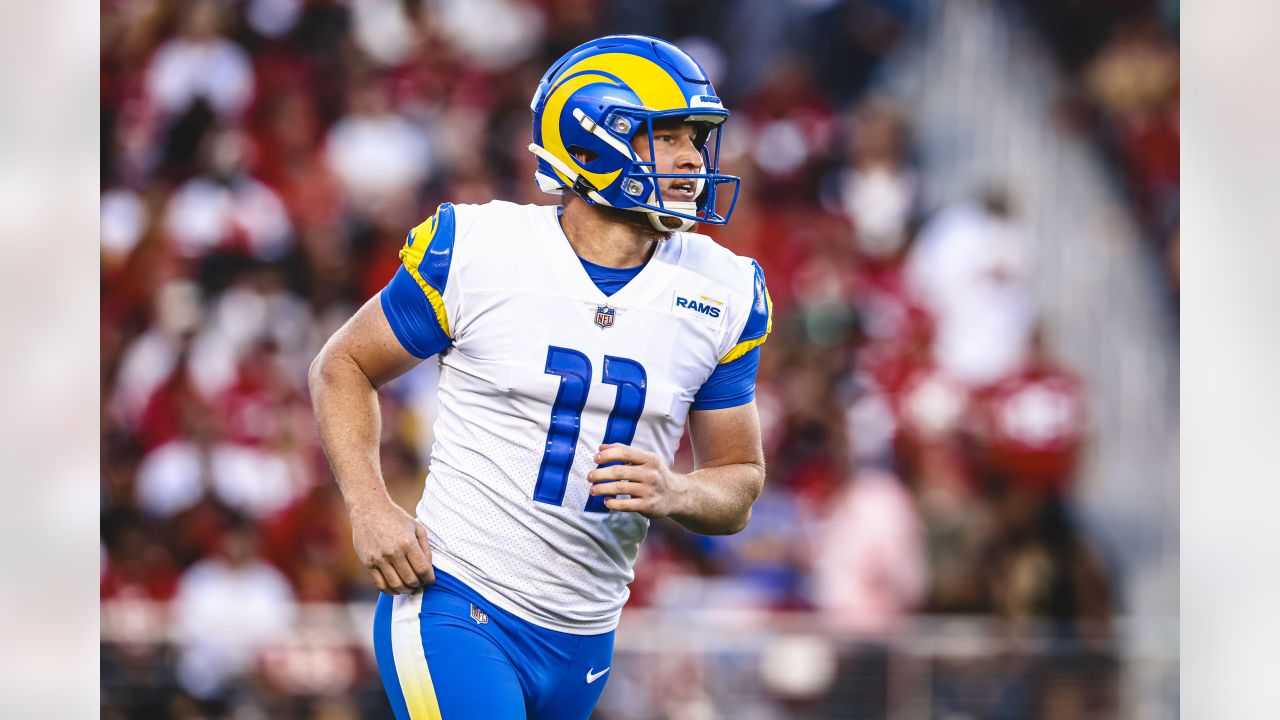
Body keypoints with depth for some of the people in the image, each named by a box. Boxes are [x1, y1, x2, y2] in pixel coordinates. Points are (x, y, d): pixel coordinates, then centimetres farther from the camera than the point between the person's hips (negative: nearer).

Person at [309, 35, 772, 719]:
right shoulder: (474, 249, -7)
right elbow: (342, 367, 6)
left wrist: (672, 494, -13)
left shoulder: (723, 294, 3)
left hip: (585, 643, 5)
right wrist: (370, 508, -9)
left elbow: (740, 483, 11)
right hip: (454, 609, -5)